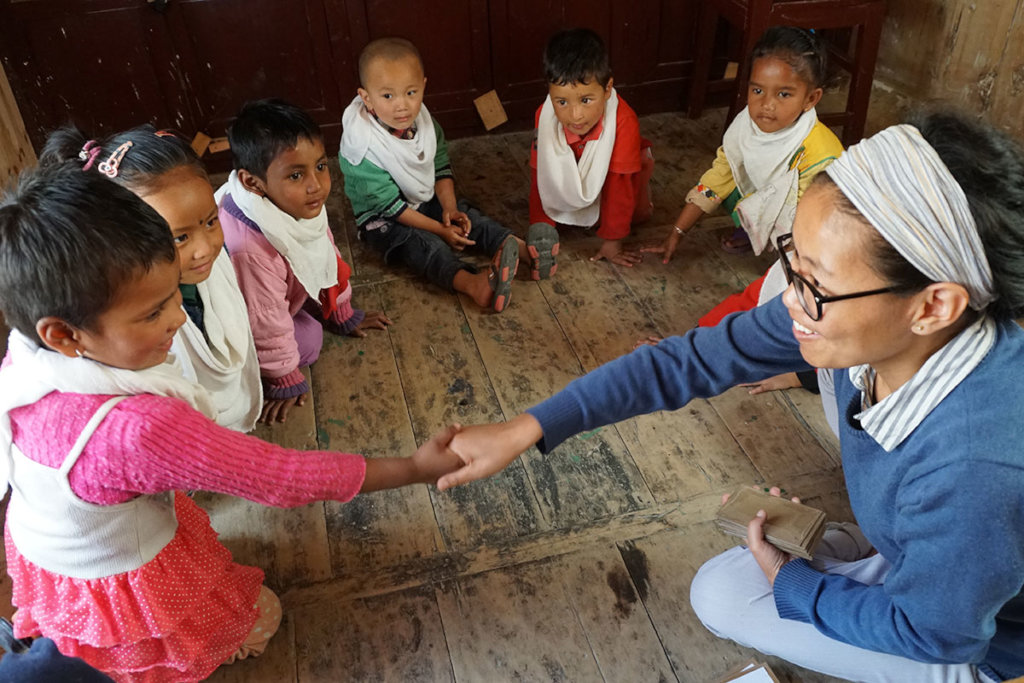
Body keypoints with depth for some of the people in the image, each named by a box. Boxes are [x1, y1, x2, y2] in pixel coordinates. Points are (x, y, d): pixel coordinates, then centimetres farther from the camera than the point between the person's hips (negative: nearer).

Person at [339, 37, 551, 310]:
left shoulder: (422, 120, -8)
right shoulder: (363, 147, -28)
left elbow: (441, 167, 3)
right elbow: (390, 205, -24)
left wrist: (449, 208, -13)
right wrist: (441, 230, -23)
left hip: (427, 200, 7)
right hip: (382, 218, -7)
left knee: (467, 216, -13)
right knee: (420, 242, -31)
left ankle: (520, 248, -27)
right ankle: (471, 282, -54)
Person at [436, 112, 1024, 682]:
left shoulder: (972, 467, -43)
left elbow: (930, 631, -25)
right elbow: (693, 360, -20)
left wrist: (786, 581, -10)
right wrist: (527, 429, -21)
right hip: (912, 555, 5)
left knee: (725, 596, -6)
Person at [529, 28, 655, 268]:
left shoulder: (624, 121, -44)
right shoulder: (544, 116, -33)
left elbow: (619, 184, -37)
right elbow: (540, 175, -23)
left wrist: (611, 243, -31)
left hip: (617, 169, -2)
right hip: (574, 170, 3)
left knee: (637, 213, -16)